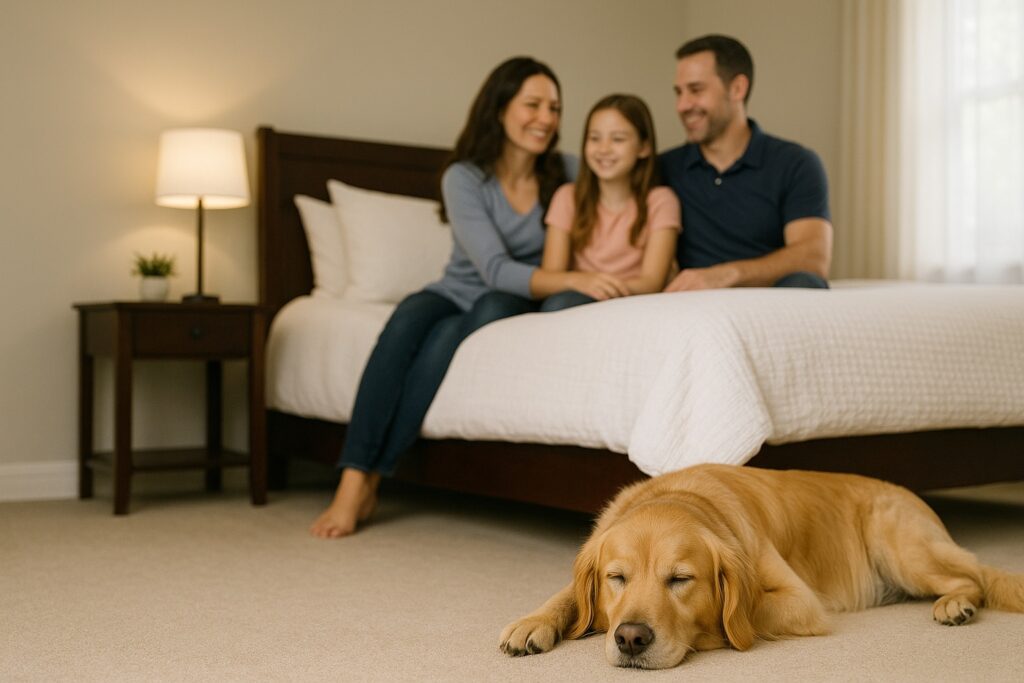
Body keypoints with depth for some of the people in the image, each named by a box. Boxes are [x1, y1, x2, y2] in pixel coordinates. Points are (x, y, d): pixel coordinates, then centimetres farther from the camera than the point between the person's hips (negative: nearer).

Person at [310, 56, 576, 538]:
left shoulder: (566, 174, -2)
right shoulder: (464, 178, -12)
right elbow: (495, 269, -22)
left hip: (512, 309, 1)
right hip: (457, 294, 0)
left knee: (455, 332, -32)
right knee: (409, 316, -34)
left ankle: (370, 480, -28)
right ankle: (351, 477, -36)